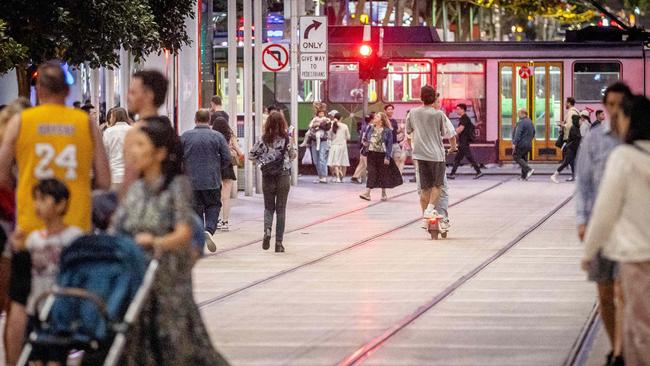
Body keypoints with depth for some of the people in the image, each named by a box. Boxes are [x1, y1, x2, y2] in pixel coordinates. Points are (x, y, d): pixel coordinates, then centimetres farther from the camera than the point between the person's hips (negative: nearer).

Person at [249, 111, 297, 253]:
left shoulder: (264, 139, -6)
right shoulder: (287, 139, -6)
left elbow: (252, 155, -3)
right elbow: (293, 155, 7)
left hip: (267, 177, 0)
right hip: (284, 176, 0)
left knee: (269, 207, 15)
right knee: (281, 209, 7)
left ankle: (267, 230, -13)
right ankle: (279, 242, 5)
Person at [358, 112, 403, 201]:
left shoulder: (387, 131, -5)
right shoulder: (370, 128, 9)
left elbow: (389, 144, -6)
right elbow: (364, 137, 21)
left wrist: (387, 157, -12)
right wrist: (364, 142, -3)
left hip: (382, 154, -3)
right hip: (371, 153, 3)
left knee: (383, 173, 7)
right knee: (371, 172, -4)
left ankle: (383, 194, 19)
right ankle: (367, 193, -10)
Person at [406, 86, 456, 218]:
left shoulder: (413, 113, 1)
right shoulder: (439, 114, -9)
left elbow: (408, 130, 15)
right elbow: (448, 133, 0)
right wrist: (453, 145, 19)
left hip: (420, 153, 3)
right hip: (436, 154, -3)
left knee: (424, 187, 10)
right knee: (437, 184, 11)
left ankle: (425, 211, 10)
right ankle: (430, 209, -5)